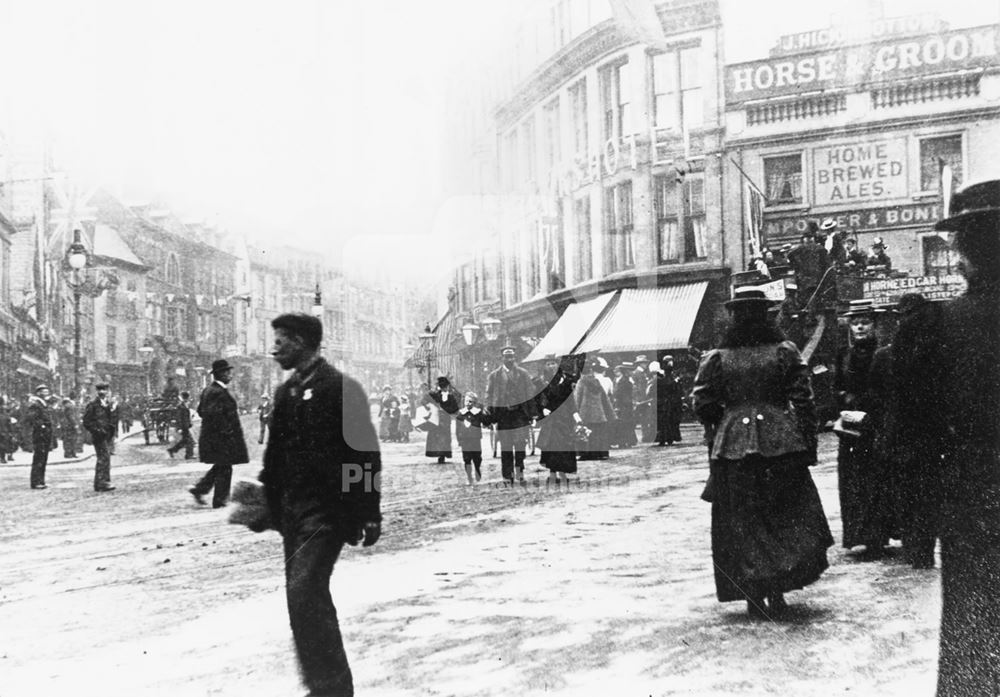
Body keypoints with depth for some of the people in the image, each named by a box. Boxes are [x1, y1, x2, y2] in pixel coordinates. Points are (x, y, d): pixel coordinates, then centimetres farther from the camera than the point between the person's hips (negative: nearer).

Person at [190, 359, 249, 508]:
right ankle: (219, 501, 8)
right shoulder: (220, 392, -20)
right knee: (224, 469, 1)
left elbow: (201, 410, 16)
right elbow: (213, 413, -30)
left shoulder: (208, 390, 11)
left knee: (219, 467, 21)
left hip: (210, 437, 10)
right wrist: (226, 429, -19)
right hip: (222, 438, -10)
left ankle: (199, 489, 20)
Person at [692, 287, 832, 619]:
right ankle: (777, 591, 1)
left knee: (741, 522, 8)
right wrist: (809, 444, 2)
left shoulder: (717, 357, 0)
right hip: (781, 443, 0)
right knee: (787, 516, 12)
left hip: (732, 445, 0)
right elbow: (803, 400, -3)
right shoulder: (784, 351, -1)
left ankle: (754, 596, 8)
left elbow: (702, 404, -1)